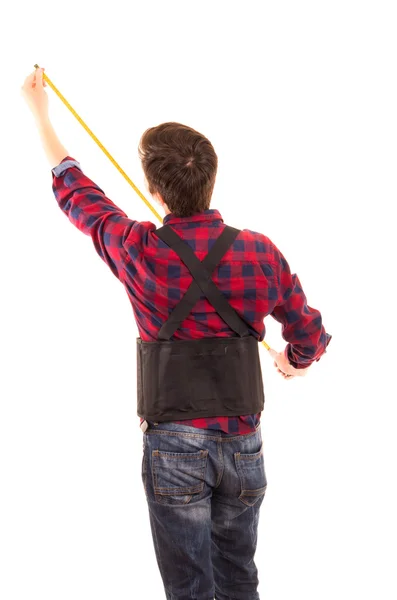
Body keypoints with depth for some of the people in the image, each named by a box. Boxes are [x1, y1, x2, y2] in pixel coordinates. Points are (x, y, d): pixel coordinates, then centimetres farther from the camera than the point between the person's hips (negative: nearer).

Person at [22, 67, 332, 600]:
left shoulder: (139, 252, -12)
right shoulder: (261, 252, -6)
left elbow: (74, 191, 6)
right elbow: (311, 335, 6)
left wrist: (39, 111, 20)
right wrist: (295, 361, 31)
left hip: (174, 445, -2)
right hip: (244, 443, 3)